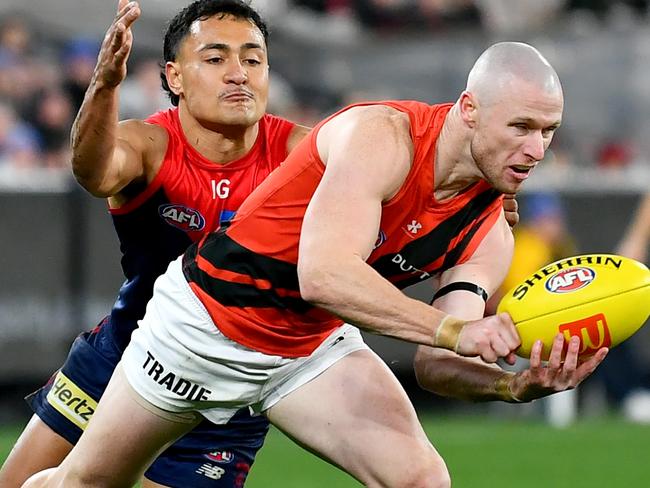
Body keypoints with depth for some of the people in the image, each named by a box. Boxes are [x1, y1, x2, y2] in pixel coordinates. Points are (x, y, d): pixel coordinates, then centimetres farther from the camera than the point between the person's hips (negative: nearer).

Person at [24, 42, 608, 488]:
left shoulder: (488, 231, -10)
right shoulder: (383, 136, -30)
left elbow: (437, 359, -16)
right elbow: (323, 275, -41)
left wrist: (516, 385, -37)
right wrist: (452, 328, -49)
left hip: (314, 347, 5)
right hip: (205, 322, -5)